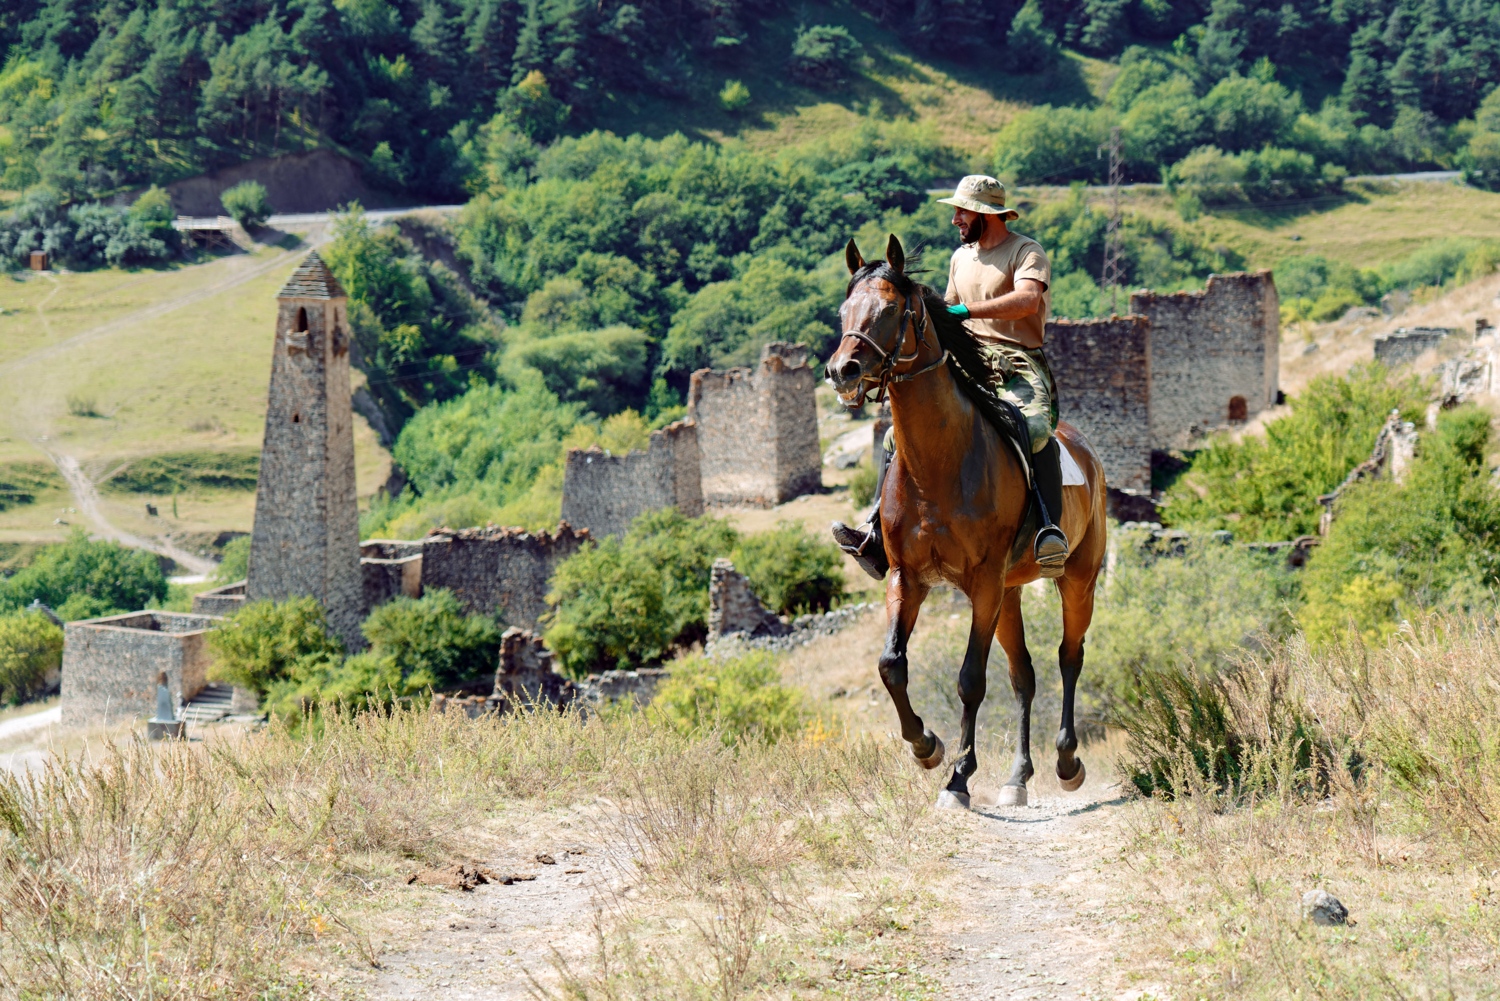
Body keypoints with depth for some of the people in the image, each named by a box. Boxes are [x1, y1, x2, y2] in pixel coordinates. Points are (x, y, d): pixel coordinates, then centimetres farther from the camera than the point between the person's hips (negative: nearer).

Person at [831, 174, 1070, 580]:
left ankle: (1050, 530, -44)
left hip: (1017, 366, -7)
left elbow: (1028, 300, -23)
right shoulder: (961, 257, 20)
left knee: (1036, 428, -38)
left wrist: (967, 311, -31)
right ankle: (877, 535, -9)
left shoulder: (1027, 252, -3)